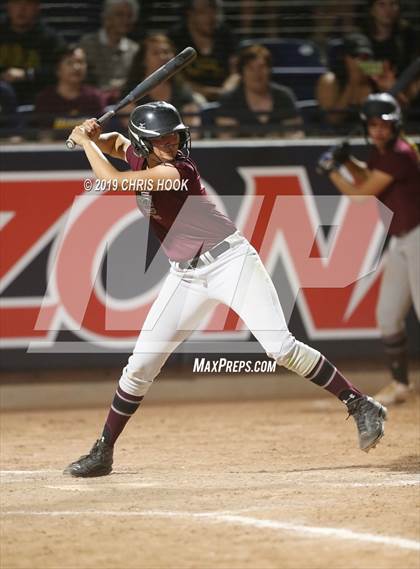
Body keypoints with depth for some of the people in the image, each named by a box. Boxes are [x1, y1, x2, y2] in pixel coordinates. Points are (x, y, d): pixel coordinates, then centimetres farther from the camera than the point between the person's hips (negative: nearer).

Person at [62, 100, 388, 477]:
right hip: (187, 276, 7)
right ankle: (103, 453, 12)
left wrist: (86, 142, -13)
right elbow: (115, 142, 26)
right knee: (141, 364, 2)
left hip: (230, 261, -7)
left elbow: (113, 180, -28)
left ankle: (361, 406, -11)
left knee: (280, 347, -19)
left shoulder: (177, 170, -20)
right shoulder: (138, 156, 2)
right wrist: (94, 136, 3)